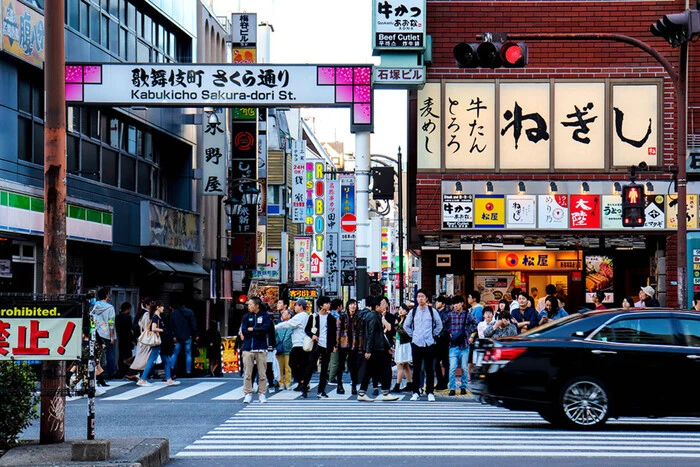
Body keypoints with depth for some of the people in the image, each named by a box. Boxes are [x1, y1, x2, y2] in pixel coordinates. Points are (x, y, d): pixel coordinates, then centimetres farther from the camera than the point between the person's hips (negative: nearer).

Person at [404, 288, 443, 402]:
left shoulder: (432, 311, 1)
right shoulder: (413, 312, 6)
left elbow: (439, 325, 11)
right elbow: (406, 325, 18)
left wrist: (433, 334, 4)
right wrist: (412, 334, 9)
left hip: (429, 344, -2)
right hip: (416, 344, 2)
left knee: (429, 369, 2)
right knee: (416, 369, 4)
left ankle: (430, 392, 6)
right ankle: (416, 392, 9)